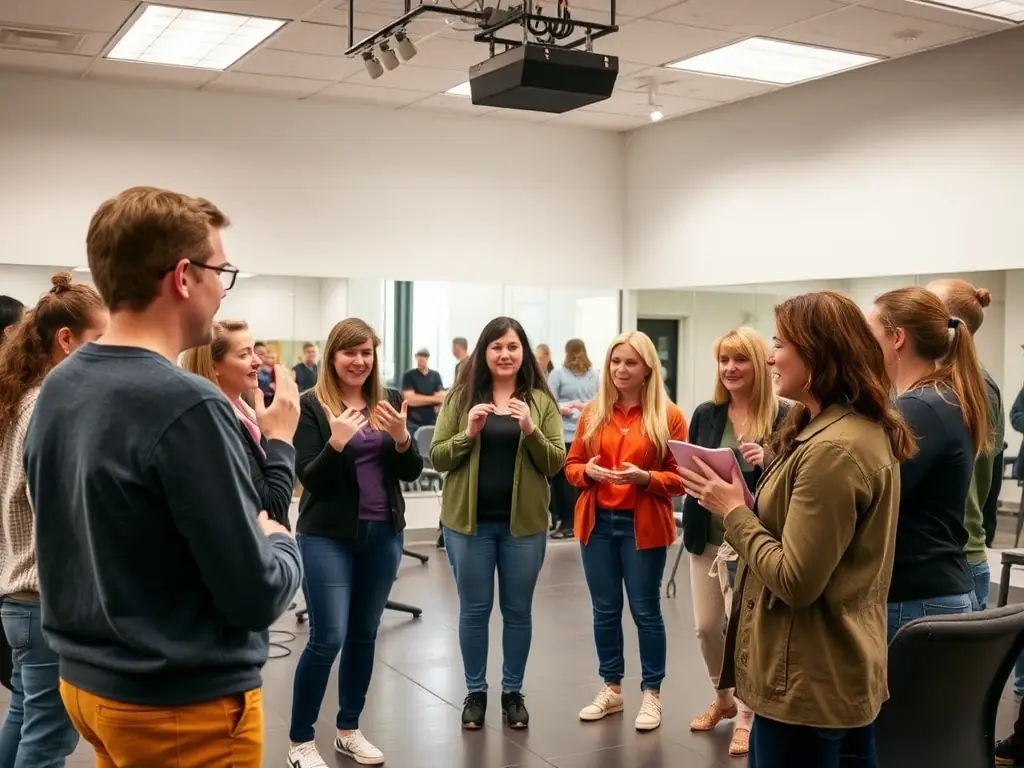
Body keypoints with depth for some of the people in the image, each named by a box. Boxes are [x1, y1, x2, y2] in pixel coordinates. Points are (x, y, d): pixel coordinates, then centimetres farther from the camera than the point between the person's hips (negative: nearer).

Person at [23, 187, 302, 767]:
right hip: (183, 704, -7)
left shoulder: (56, 389, 0)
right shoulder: (187, 404, -25)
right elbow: (257, 595, -22)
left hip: (87, 681, 8)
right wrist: (282, 541, -2)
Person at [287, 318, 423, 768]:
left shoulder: (389, 401, 4)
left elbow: (411, 473, 3)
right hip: (328, 535, -4)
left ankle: (349, 730, 27)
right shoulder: (312, 404, -7)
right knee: (327, 638, -6)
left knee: (364, 635, 12)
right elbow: (310, 480, -11)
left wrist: (402, 438, -17)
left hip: (384, 533, 4)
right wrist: (336, 442, -28)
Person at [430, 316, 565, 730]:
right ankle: (475, 692, 24)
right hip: (469, 520, 0)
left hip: (524, 522, 0)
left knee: (518, 610, 10)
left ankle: (513, 691, 25)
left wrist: (531, 430, -18)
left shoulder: (541, 401, 1)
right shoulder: (460, 398, 1)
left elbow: (555, 463, -2)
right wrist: (469, 433, -17)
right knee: (474, 609, 9)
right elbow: (437, 458, -1)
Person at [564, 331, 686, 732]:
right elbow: (571, 465, 9)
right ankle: (611, 688, 25)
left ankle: (652, 694, 17)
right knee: (605, 609, 11)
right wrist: (588, 471, -12)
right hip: (598, 522, 4)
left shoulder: (668, 416, -4)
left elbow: (680, 478, -5)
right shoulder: (593, 412, 6)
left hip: (644, 526, -3)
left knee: (645, 610, 4)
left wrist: (644, 477, -21)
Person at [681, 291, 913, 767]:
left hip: (807, 684, -10)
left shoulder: (832, 449, -24)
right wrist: (751, 503, 3)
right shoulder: (867, 430, 8)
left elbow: (795, 581, -24)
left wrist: (734, 511, -14)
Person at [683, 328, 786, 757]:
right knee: (706, 626, 13)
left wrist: (767, 461, -25)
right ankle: (723, 699, 38)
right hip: (705, 537, 5)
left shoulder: (782, 417, -9)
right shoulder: (706, 414, 5)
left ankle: (747, 714, 21)